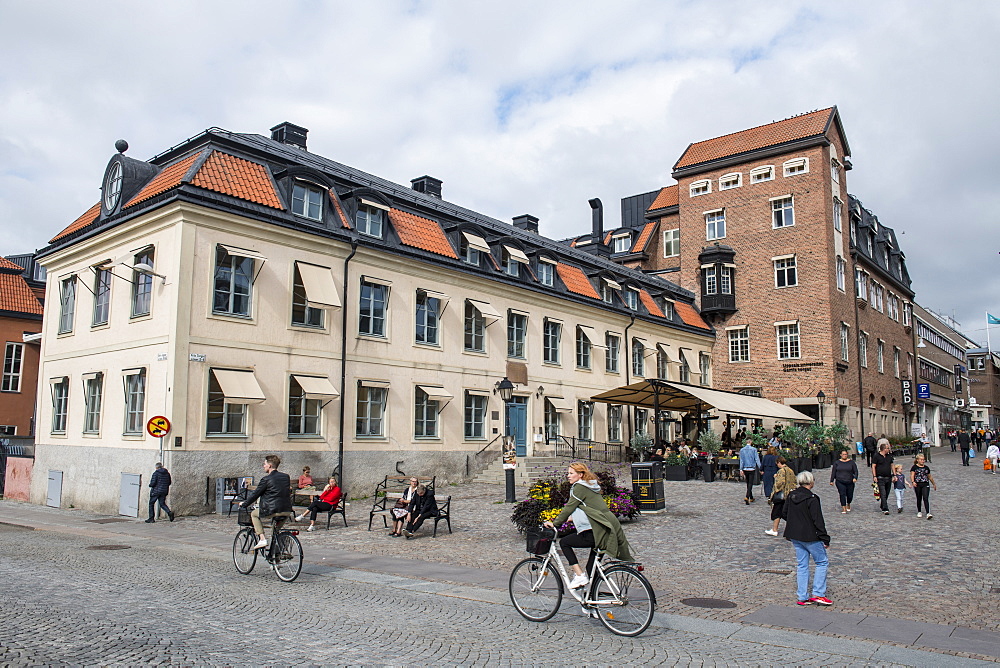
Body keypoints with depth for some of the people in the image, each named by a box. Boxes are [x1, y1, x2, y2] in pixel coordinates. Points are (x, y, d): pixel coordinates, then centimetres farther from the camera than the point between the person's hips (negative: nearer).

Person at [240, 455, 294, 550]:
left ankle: (262, 539, 7)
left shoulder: (266, 479, -6)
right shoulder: (286, 477, 10)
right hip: (287, 511, 6)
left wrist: (244, 503, 17)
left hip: (271, 511, -5)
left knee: (254, 514, 20)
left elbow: (255, 494, 1)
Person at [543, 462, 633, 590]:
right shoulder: (589, 486, 20)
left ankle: (580, 576, -2)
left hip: (597, 532, -9)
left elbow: (569, 508, -10)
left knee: (564, 542, 2)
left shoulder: (579, 487, -8)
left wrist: (554, 523, -3)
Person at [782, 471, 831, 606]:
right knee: (822, 562, 9)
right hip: (810, 536, -7)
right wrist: (825, 539, -10)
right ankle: (818, 594, 3)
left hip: (795, 536, 7)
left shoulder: (791, 496, 3)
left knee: (802, 565, 12)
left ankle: (803, 597, 12)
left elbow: (784, 513, 12)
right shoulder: (812, 499, -17)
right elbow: (818, 521, -16)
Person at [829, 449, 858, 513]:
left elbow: (855, 471, 3)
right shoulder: (837, 462, 6)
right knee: (842, 494, -14)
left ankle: (848, 505, 36)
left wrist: (855, 478, -15)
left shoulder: (851, 462, 5)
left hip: (850, 482, 1)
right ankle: (844, 508, -10)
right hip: (840, 482, -1)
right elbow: (833, 472, 9)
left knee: (850, 495, 5)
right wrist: (832, 480, 7)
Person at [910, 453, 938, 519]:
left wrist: (934, 484, 28)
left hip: (925, 485, 2)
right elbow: (912, 475, -9)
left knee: (926, 498, -10)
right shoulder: (914, 467, 2)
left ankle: (928, 513, -15)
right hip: (917, 485, -2)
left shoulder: (926, 467, 14)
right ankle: (919, 512, 24)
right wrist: (913, 482, -25)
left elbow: (930, 477, 24)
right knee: (919, 499, 9)